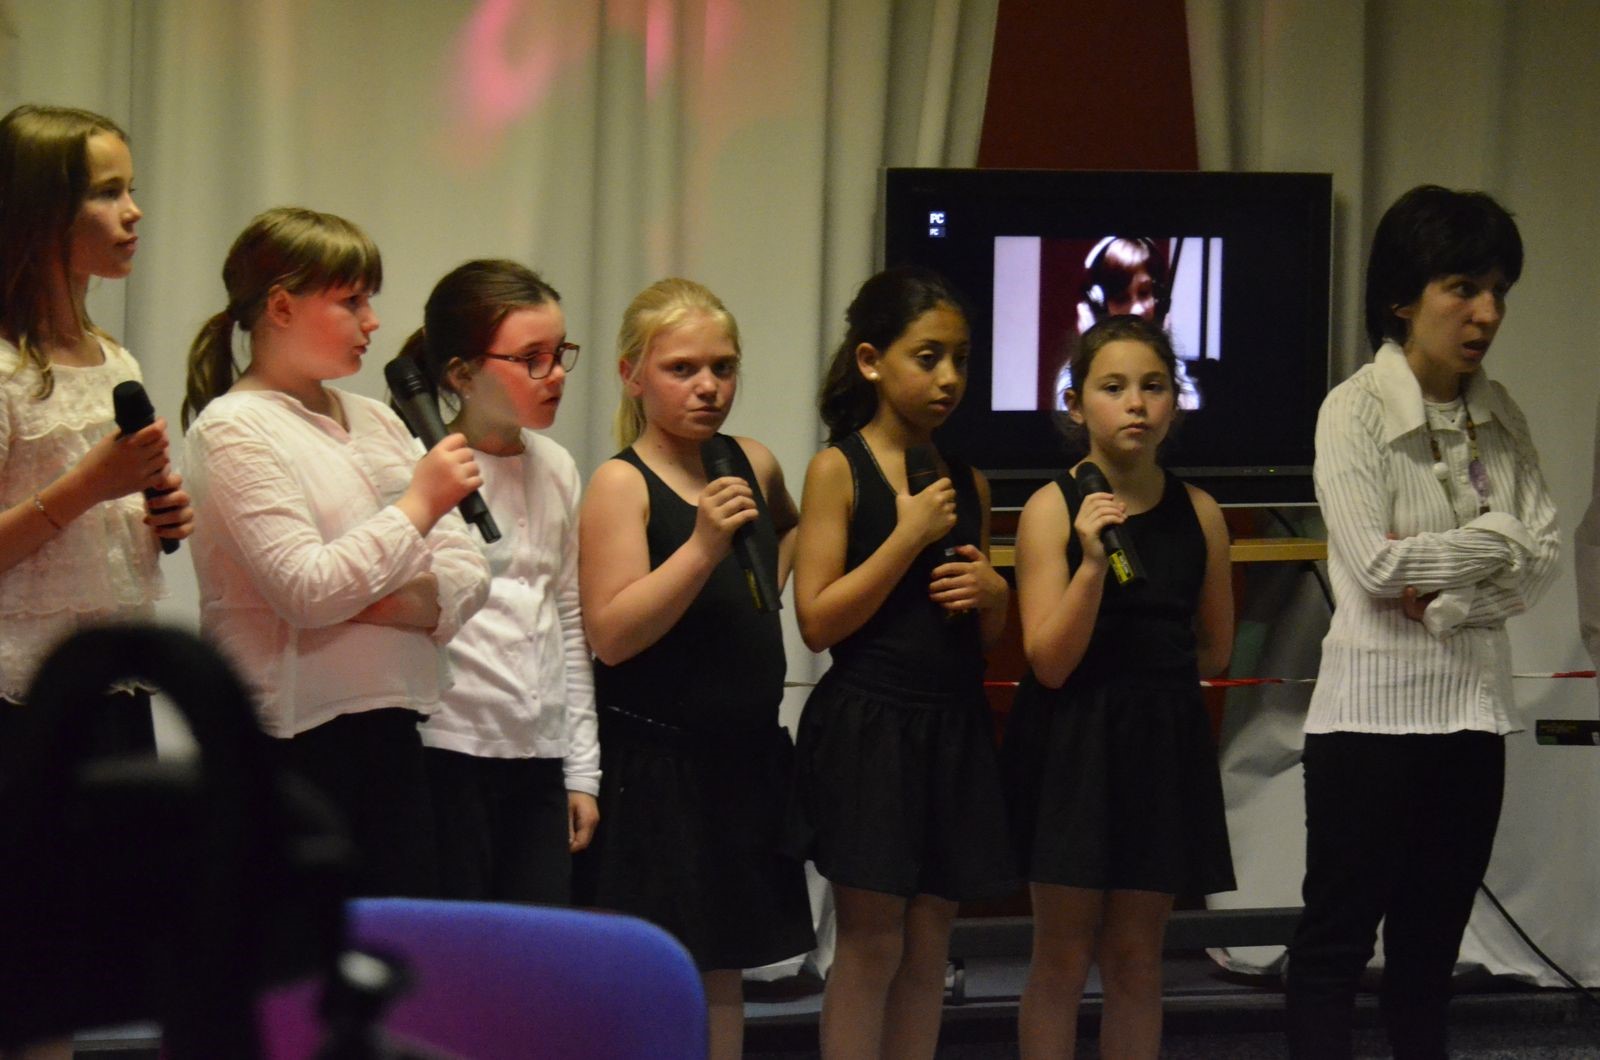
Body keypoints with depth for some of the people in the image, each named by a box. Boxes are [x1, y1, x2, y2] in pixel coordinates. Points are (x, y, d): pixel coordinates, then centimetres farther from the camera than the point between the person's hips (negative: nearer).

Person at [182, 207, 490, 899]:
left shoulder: (373, 421, 16)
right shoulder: (233, 430, -7)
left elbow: (468, 572, 11)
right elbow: (308, 590, -18)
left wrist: (414, 601, -11)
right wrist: (419, 504, -10)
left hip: (390, 727, 8)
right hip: (293, 734, -7)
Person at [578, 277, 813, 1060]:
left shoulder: (755, 465, 8)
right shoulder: (621, 483, -11)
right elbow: (612, 634, -20)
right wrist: (703, 548, -27)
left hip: (744, 756, 6)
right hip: (652, 761, -6)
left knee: (723, 971, 12)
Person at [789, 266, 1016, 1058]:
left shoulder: (966, 480, 10)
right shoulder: (840, 469, -6)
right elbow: (817, 621, -12)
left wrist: (993, 593, -5)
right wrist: (909, 537, -17)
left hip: (953, 727, 5)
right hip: (867, 725, -5)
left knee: (929, 943, 8)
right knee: (871, 943, -2)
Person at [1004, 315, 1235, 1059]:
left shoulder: (1199, 514, 2)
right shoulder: (1053, 509, -8)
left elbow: (1213, 653, 13)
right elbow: (1049, 661, -14)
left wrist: (1137, 659, 7)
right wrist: (1092, 560, -23)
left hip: (1164, 743, 3)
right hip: (1072, 742, -3)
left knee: (1136, 958, 9)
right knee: (1064, 956, 2)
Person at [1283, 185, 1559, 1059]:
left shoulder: (1499, 418, 7)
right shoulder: (1354, 412, -10)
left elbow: (1542, 561, -1)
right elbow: (1377, 566, -18)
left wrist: (1446, 602, -16)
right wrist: (1499, 537, -8)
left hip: (1473, 702, 6)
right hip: (1375, 702, -6)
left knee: (1432, 938, 11)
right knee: (1337, 936, 0)